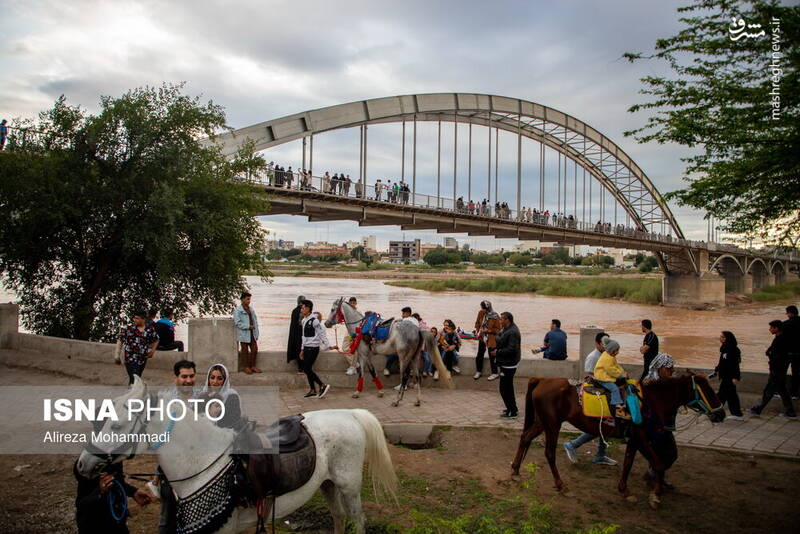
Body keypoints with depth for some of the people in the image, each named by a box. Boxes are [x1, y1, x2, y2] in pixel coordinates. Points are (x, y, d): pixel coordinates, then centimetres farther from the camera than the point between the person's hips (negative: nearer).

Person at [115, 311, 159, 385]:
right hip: (130, 358, -3)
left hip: (143, 358, 3)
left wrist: (153, 350, 4)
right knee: (134, 377, -13)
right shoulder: (128, 328, -2)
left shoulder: (150, 330, 2)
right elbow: (120, 340, 3)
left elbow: (156, 340, 18)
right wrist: (117, 353, -2)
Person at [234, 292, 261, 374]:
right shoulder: (237, 310, -9)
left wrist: (256, 332, 7)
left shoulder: (251, 309, 12)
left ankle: (253, 366, 20)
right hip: (244, 334, -6)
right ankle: (246, 367, 17)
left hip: (252, 333, 6)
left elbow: (255, 320, 13)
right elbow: (237, 322, -16)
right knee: (245, 350, 5)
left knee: (255, 349, 7)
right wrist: (248, 326, -19)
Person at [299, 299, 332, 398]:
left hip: (313, 348, -9)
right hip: (307, 348, 9)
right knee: (307, 369, 9)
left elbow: (322, 333, -15)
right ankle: (312, 390, 17)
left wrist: (327, 345, -17)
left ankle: (323, 385, -3)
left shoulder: (314, 320, -15)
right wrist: (302, 350, 21)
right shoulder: (304, 321, 12)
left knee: (307, 369, -10)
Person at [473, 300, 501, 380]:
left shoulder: (495, 317, -19)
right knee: (479, 355, 13)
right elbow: (477, 322, 12)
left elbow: (497, 329, -11)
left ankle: (495, 373, 21)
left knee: (492, 356, 4)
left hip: (491, 339, -5)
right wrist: (477, 330, -4)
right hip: (482, 337, 5)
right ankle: (478, 371, 30)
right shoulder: (480, 313, -5)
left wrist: (488, 330, -22)